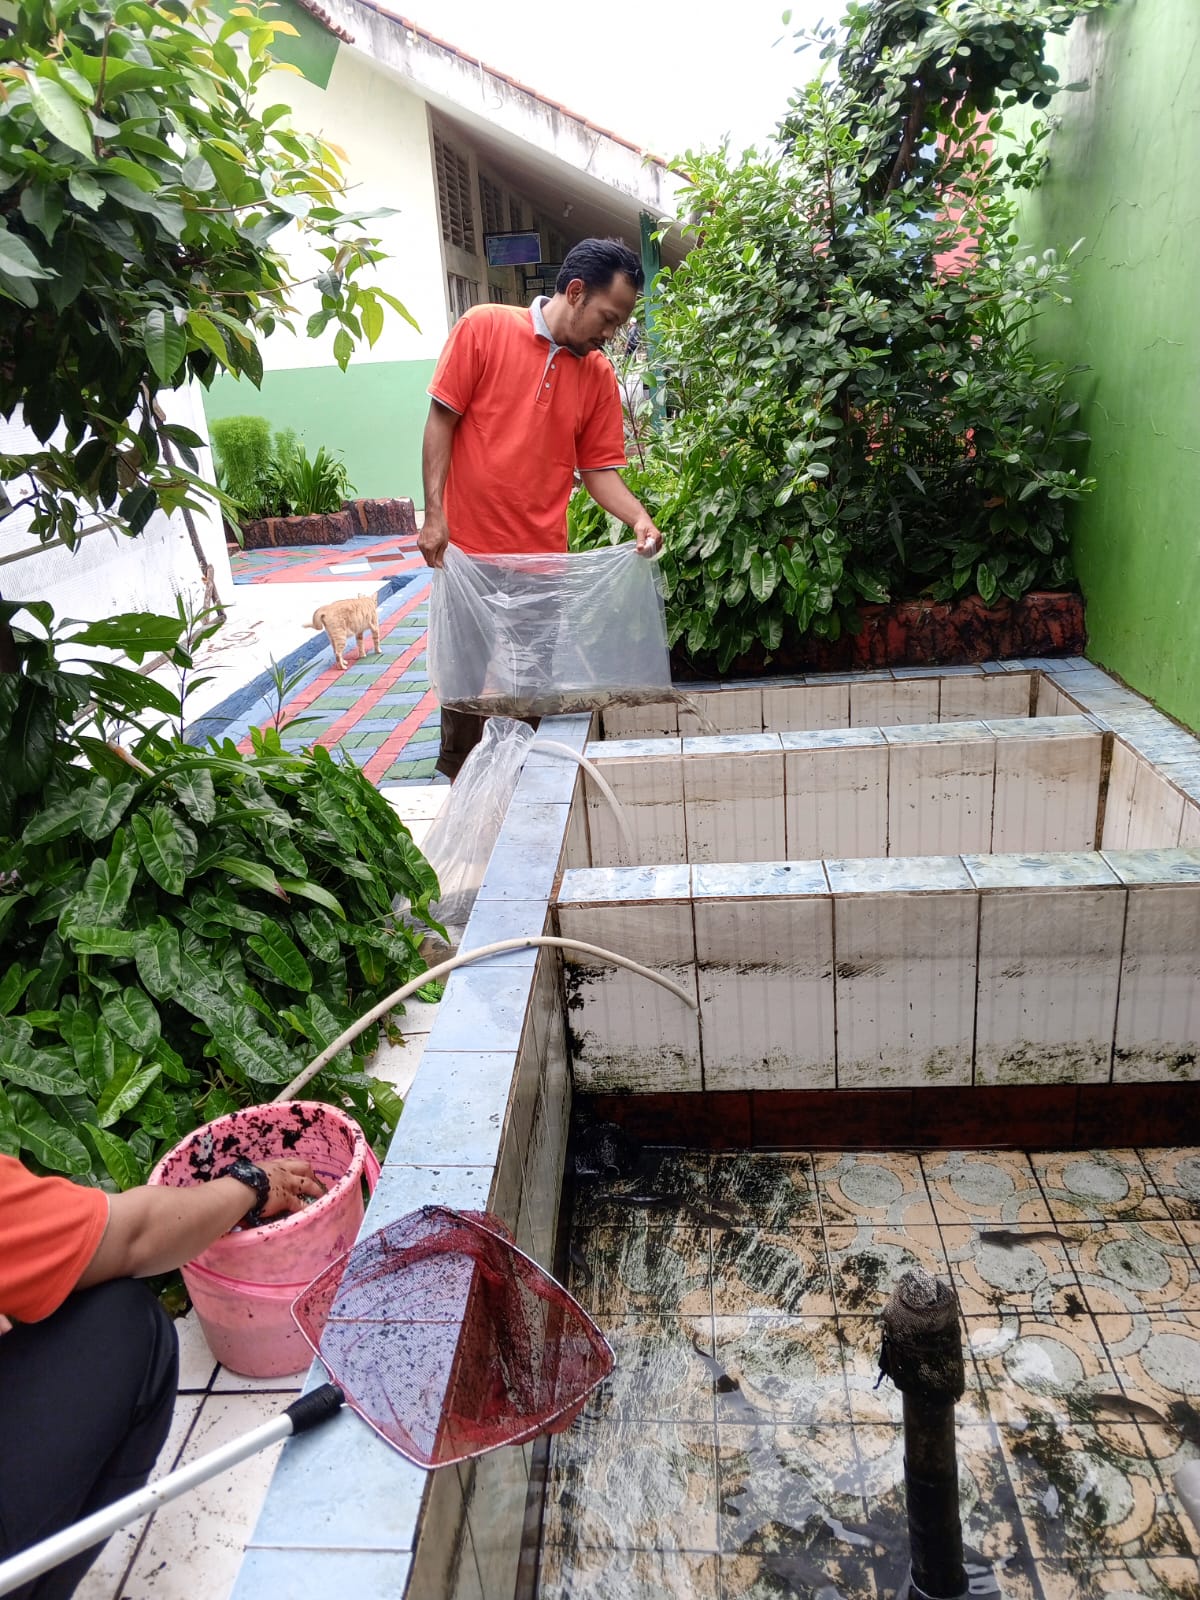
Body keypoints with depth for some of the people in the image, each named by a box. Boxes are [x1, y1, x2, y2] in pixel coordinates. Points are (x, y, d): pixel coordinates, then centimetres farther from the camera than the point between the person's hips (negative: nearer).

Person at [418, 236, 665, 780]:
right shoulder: (483, 327, -5)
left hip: (543, 556, 3)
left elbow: (598, 468, 5)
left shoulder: (599, 375, 4)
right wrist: (434, 514, -10)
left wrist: (638, 518, -14)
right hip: (468, 549, -3)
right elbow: (442, 419, -4)